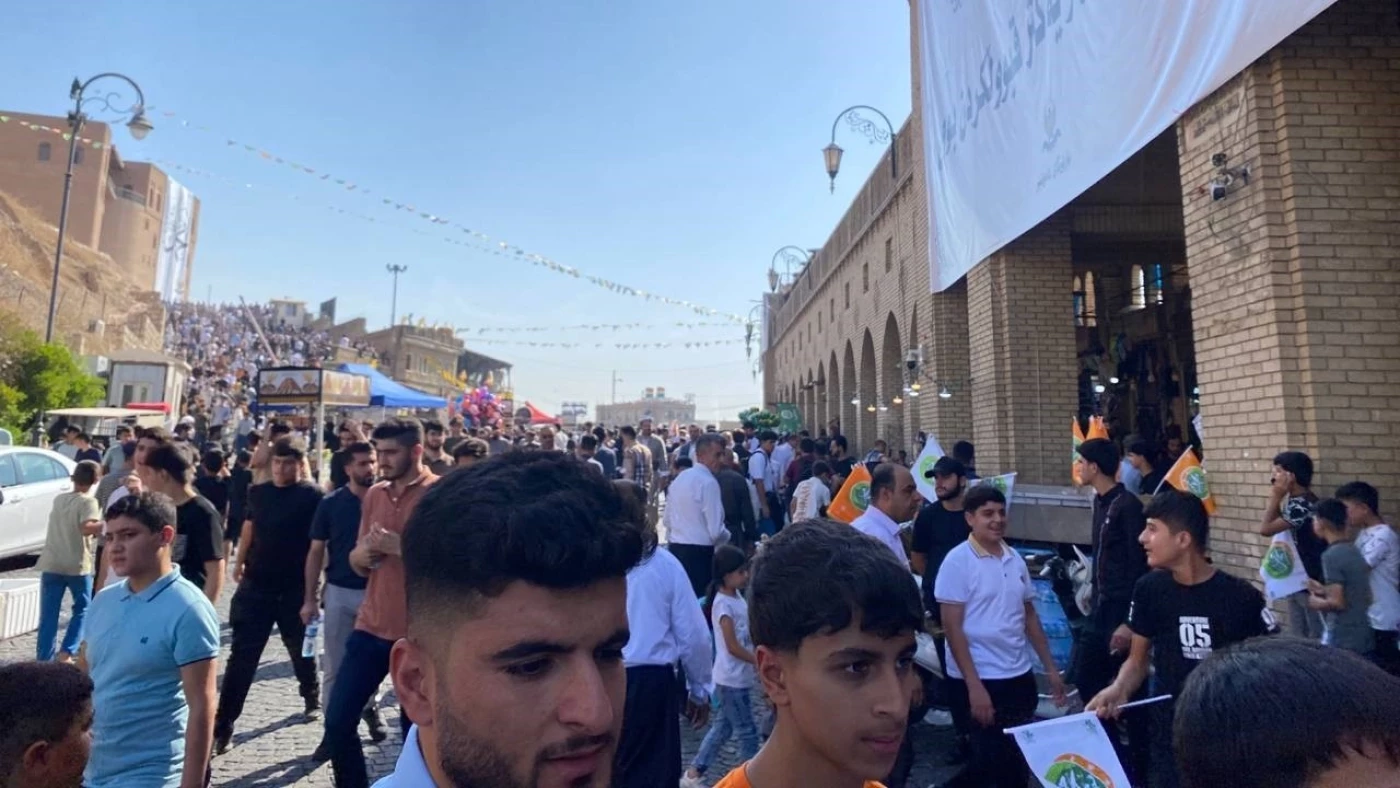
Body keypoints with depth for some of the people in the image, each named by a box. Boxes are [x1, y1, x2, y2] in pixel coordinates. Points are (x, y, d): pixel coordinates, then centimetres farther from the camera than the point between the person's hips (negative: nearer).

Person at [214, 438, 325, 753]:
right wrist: (240, 562, 13)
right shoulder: (257, 492, 4)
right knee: (241, 656, 1)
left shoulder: (311, 496, -9)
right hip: (255, 585, 2)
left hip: (295, 588, -2)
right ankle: (223, 725, 7)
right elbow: (249, 529, 16)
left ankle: (312, 697, 40)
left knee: (301, 650, 16)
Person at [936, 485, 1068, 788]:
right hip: (980, 679, -6)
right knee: (987, 762, 3)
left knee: (1020, 761, 15)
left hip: (1020, 675, 6)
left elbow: (1029, 615, 14)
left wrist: (1050, 667, 12)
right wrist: (974, 685, -17)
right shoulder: (957, 561, -13)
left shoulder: (1015, 558, 6)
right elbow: (952, 627, -14)